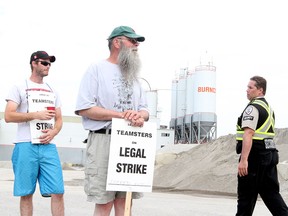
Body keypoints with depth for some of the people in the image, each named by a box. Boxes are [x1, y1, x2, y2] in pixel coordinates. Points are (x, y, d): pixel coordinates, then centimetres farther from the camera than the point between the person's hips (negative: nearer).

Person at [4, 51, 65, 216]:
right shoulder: (20, 88, 3)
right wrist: (36, 115, -13)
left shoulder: (52, 91, 19)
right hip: (26, 146, -4)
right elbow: (8, 116, -6)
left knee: (57, 191, -5)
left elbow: (59, 119, 19)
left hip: (48, 146, 4)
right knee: (26, 193, 1)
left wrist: (53, 132, -3)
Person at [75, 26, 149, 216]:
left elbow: (145, 110, 19)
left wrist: (140, 116, -7)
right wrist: (120, 115, -15)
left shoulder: (134, 76, 22)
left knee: (125, 200, 3)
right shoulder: (97, 69, 1)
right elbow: (84, 108, -8)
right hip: (104, 141, -6)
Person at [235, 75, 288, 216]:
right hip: (270, 152, 9)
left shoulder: (253, 108, -12)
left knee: (246, 194, 0)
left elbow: (248, 134, -22)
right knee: (270, 192, 11)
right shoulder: (268, 108, 18)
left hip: (255, 154, -9)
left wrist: (243, 160, -28)